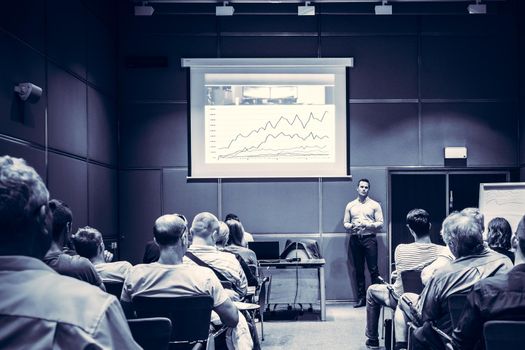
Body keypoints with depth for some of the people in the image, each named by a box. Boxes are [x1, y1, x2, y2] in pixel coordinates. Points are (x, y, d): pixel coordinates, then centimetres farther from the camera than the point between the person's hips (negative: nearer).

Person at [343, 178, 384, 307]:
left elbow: (380, 223, 0)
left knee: (373, 269, -6)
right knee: (358, 270, 6)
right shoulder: (350, 206, 12)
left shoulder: (374, 205, 5)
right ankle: (361, 298, 12)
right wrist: (351, 226, -10)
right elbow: (345, 223, 12)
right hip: (355, 239, 3)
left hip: (369, 239, -3)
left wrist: (368, 225, -15)